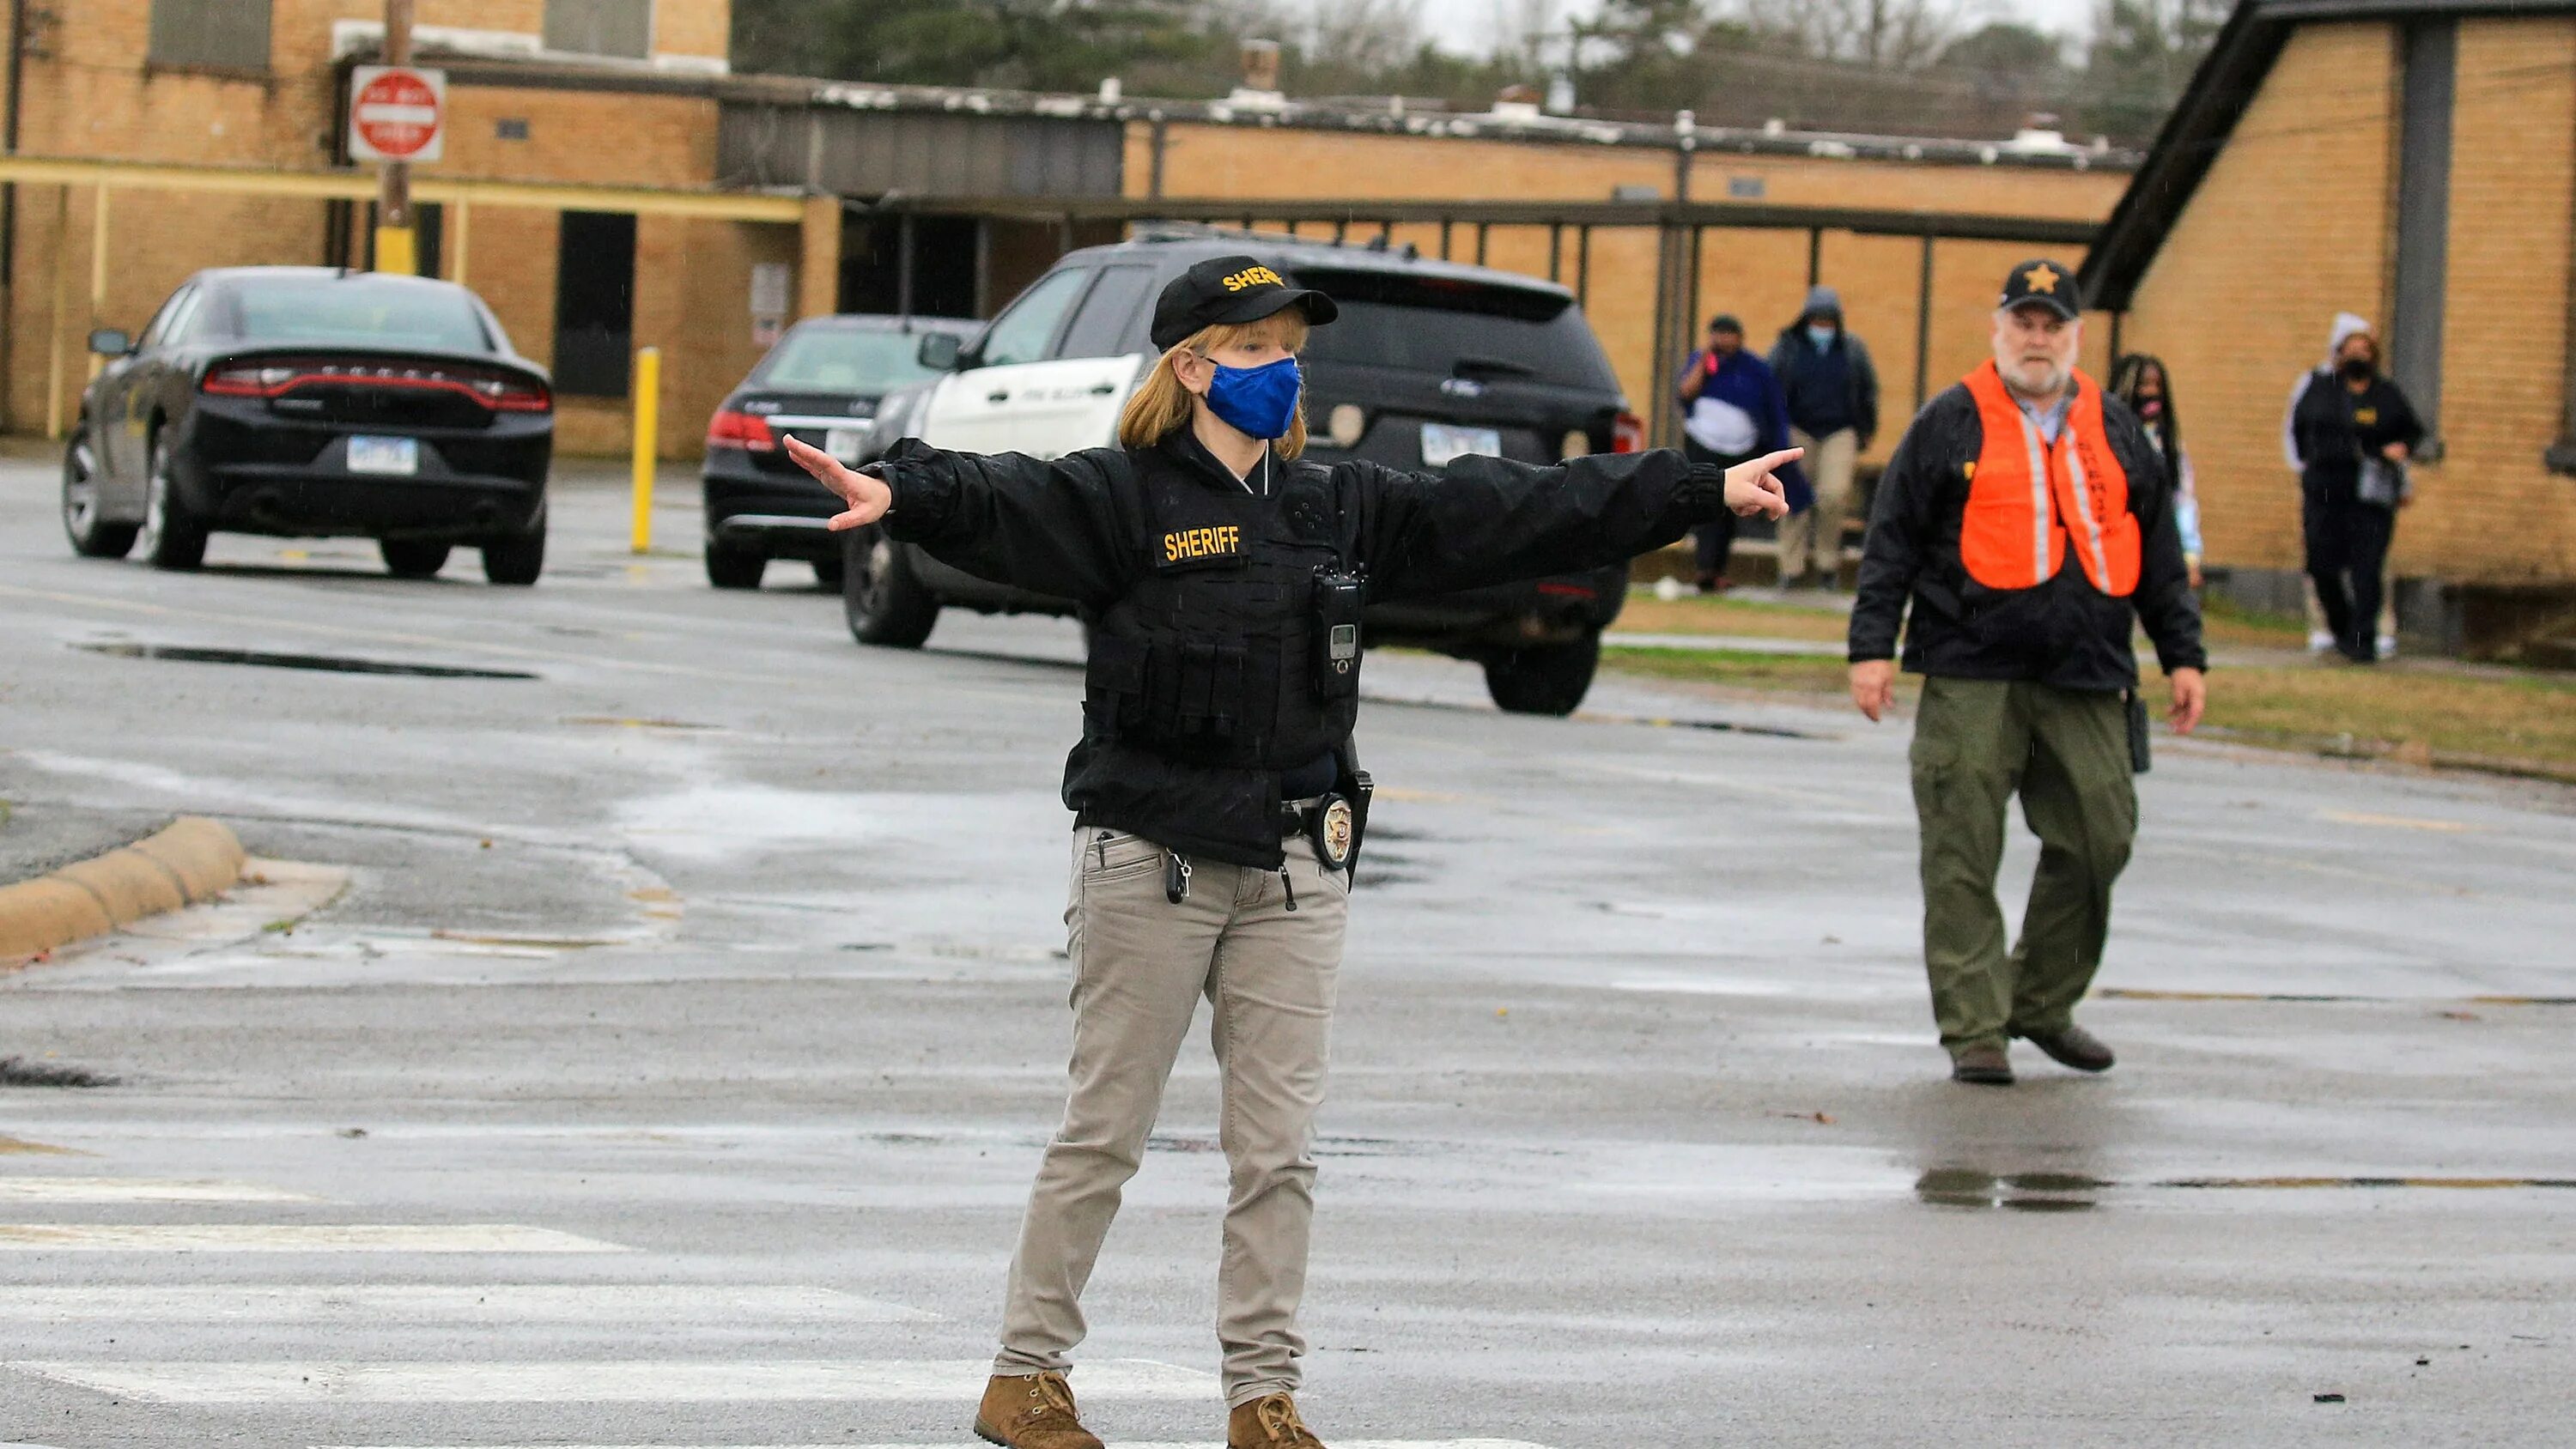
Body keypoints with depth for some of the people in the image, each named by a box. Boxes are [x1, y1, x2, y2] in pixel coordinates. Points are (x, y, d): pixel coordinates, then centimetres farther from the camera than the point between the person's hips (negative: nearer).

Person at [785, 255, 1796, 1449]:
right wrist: (898, 492, -46)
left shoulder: (1344, 511, 11)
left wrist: (1708, 491, 16)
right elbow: (1004, 503, -23)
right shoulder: (1122, 499, -6)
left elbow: (1517, 510, 14)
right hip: (1150, 857, -5)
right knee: (1104, 1132, 1)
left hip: (1295, 866, 5)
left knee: (1278, 1146, 6)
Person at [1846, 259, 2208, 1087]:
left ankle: (2043, 1003, 20)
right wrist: (1872, 646, -4)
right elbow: (1892, 542, 3)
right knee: (1962, 856, -5)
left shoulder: (2115, 433, 15)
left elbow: (2160, 554, 21)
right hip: (1971, 681, -3)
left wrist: (2183, 654, 16)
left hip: (2086, 680, 3)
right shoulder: (1952, 424, 4)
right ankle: (1974, 1029, 1)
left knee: (2098, 839, 1)